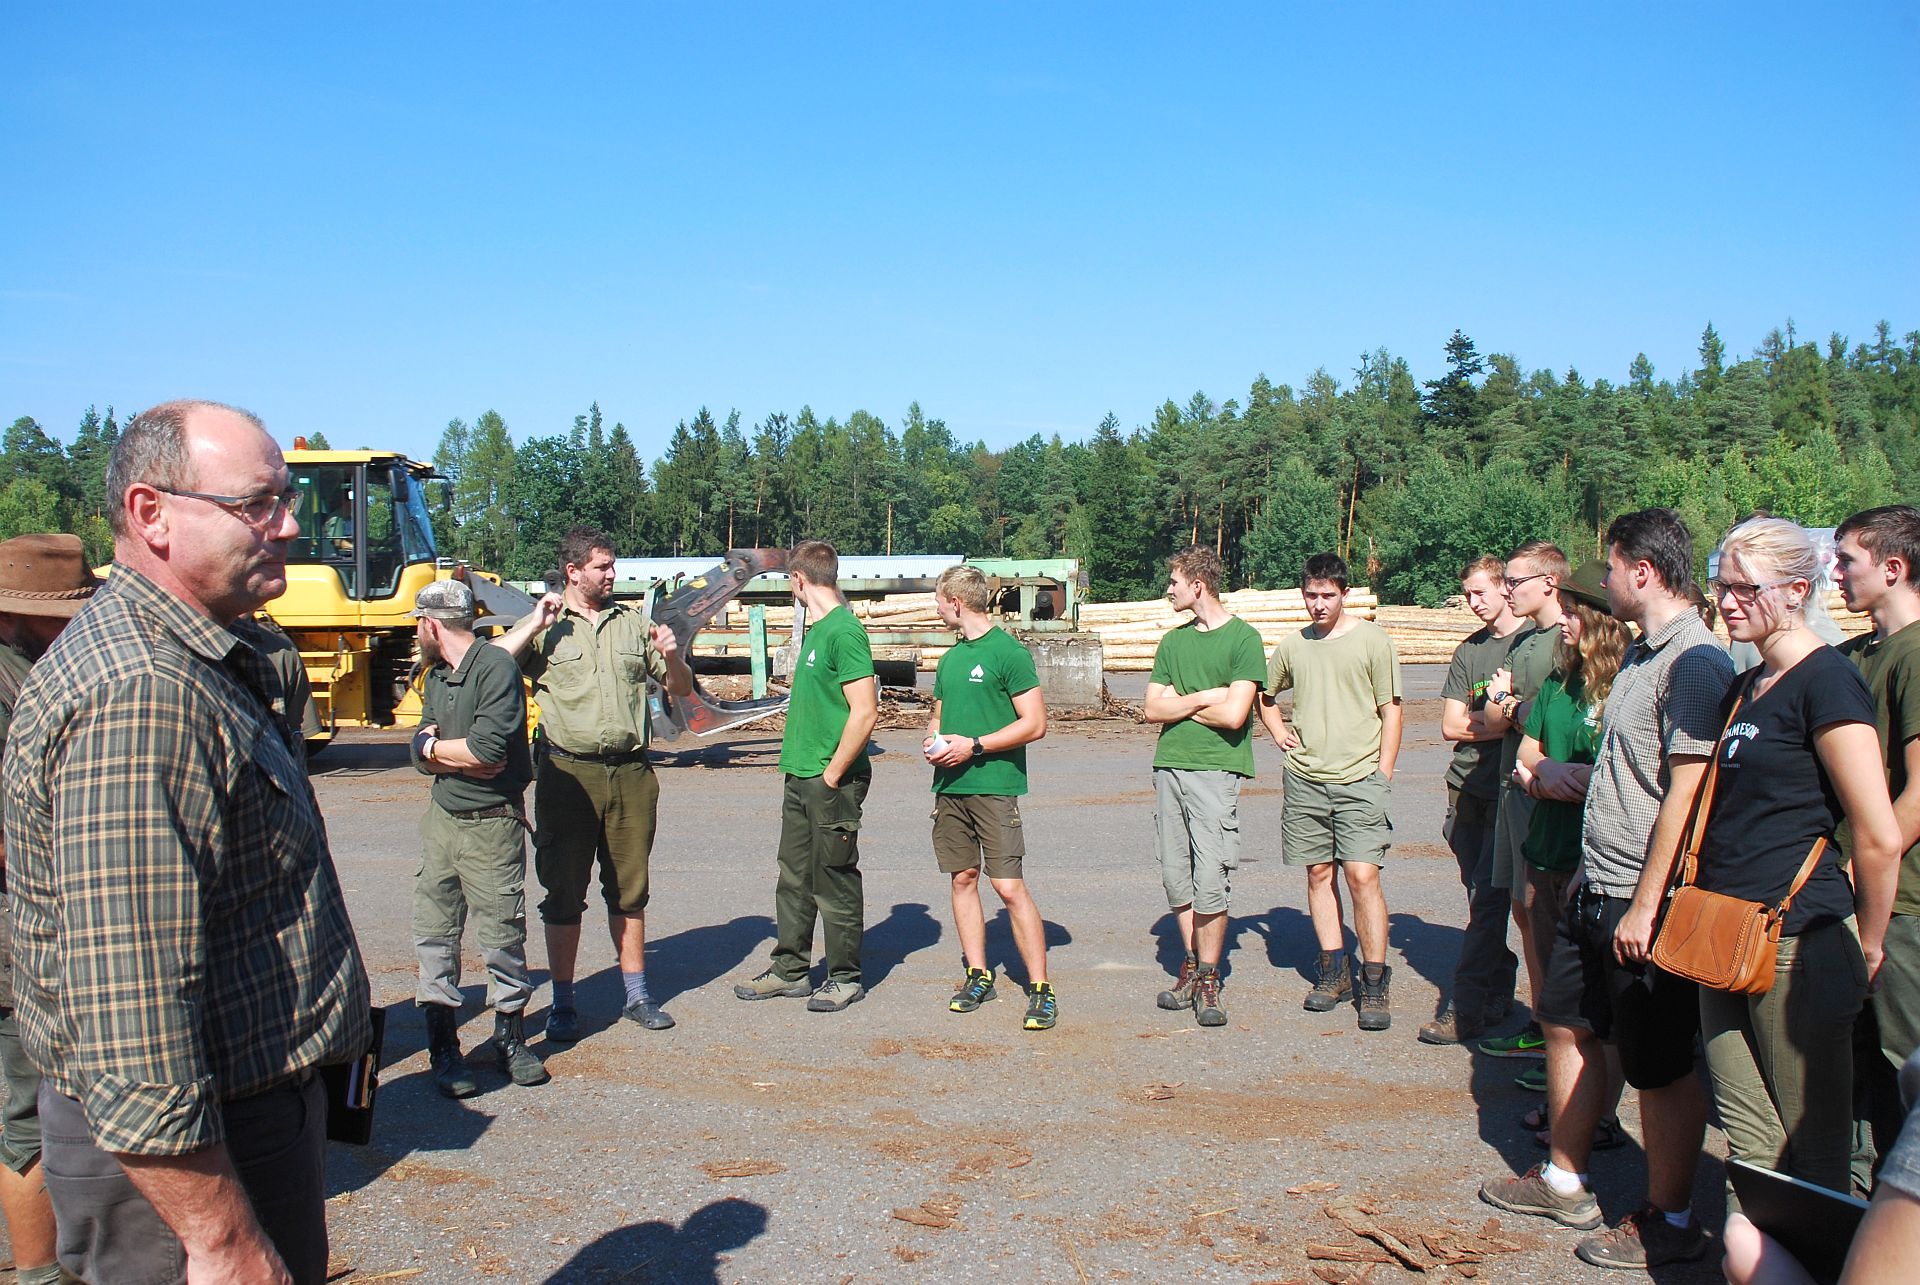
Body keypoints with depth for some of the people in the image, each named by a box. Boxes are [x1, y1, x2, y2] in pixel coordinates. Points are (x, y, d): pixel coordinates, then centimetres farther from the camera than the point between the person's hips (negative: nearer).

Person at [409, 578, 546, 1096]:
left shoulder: (496, 668, -14)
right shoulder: (436, 677, 13)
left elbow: (486, 751, -23)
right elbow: (422, 756, 7)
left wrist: (433, 746, -6)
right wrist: (464, 756, -14)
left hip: (493, 825, -7)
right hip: (441, 818, 7)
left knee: (503, 937, 1)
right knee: (433, 933, 5)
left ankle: (510, 1038, 18)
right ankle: (444, 1047, 14)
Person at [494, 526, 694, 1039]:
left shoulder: (633, 622, 12)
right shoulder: (544, 627, 3)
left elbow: (681, 688, 17)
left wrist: (672, 657, -4)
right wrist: (534, 625, -14)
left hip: (630, 771, 3)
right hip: (567, 774, -3)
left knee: (629, 891, 11)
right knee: (564, 894, 4)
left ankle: (636, 994, 23)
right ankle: (562, 1005, 16)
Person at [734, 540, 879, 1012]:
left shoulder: (844, 631, -17)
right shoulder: (817, 629, 13)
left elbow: (865, 712, -22)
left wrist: (833, 774, -17)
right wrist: (800, 767, 15)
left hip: (832, 782, -9)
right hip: (801, 778, 9)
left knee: (835, 880, 3)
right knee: (794, 878, 15)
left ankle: (845, 977, 16)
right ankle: (789, 970, 26)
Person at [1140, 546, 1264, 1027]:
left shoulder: (1243, 638, -2)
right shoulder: (1173, 640, 16)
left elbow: (1233, 715, -13)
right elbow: (1153, 710, 8)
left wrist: (1179, 702, 0)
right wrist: (1205, 697, -6)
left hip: (1215, 770, -5)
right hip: (1169, 767, 6)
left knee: (1210, 882, -6)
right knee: (1176, 879, 7)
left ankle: (1209, 980, 7)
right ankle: (1191, 965, 22)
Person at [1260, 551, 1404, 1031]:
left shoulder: (1371, 640, -1)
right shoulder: (1293, 646, 10)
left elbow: (1390, 710, 0)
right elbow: (1264, 694, 28)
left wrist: (1383, 774, -5)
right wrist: (1278, 732, 13)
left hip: (1360, 779, -4)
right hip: (1305, 779, 4)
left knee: (1362, 875, -10)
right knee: (1319, 873, 8)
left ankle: (1375, 983, -2)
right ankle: (1334, 971, 20)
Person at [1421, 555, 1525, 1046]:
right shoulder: (1469, 649, 14)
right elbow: (1451, 725, 8)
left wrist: (1479, 721, -9)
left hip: (1510, 790, -5)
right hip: (1466, 788, 6)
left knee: (1488, 899, -8)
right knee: (1482, 897, 10)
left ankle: (1466, 1008, -6)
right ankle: (1499, 993, 21)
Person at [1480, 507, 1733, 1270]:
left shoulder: (1695, 662, -17)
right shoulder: (1640, 654, 13)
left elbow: (1687, 793, -21)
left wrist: (1645, 905, -21)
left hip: (1644, 902, -10)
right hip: (1597, 889, 10)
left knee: (1659, 1064, 3)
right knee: (1568, 1027, 17)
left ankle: (1669, 1221, 19)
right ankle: (1564, 1183, 32)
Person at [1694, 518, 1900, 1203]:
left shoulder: (1826, 679, -13)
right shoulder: (1745, 688, 15)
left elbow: (1880, 838, -16)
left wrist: (1868, 947, -5)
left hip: (1799, 940, -8)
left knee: (1809, 1144, 4)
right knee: (1748, 1138, 13)